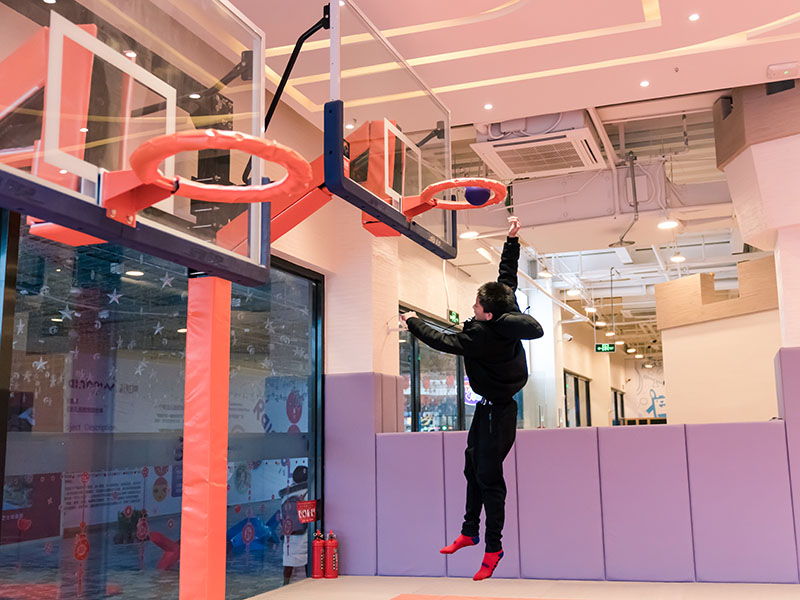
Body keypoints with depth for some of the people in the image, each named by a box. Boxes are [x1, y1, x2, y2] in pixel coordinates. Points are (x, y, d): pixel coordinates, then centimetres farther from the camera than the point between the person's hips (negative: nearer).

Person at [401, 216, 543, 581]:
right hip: (490, 408, 10)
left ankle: (493, 547, 3)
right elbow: (507, 276, 9)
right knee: (473, 469, 14)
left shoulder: (482, 334, -28)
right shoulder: (510, 313, -6)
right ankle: (470, 532, 24)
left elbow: (443, 342, -17)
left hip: (496, 413, -10)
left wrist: (414, 323, -3)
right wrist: (512, 240, 13)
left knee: (488, 476, -5)